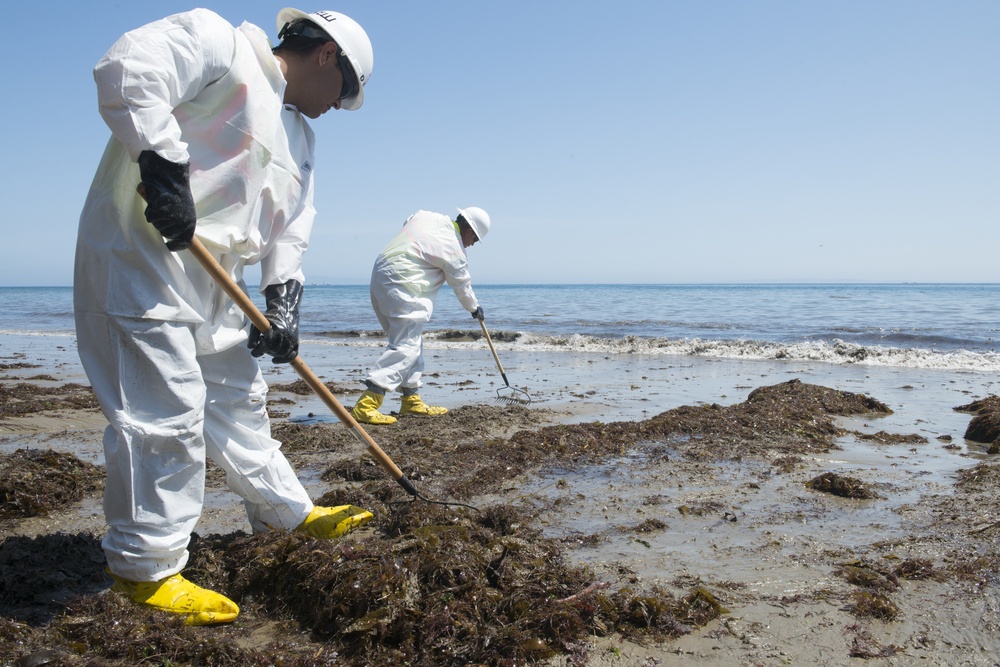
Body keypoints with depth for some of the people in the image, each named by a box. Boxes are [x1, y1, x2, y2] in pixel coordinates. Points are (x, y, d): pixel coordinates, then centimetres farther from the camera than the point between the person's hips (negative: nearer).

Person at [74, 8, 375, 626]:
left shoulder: (299, 135, 21)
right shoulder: (220, 42, -5)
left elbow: (291, 227, 17)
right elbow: (127, 71, -21)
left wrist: (284, 303, 6)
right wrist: (163, 164, -26)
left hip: (213, 278, 9)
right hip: (141, 255, -9)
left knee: (238, 398, 17)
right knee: (164, 411, -9)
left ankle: (290, 512, 32)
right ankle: (146, 568, 4)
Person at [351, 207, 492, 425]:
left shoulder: (426, 216, 10)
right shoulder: (453, 249, -8)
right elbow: (463, 287, 5)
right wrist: (475, 308, 24)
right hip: (401, 288, -10)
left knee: (412, 342, 15)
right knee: (405, 347, -12)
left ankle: (411, 400, 19)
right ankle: (366, 405, -21)